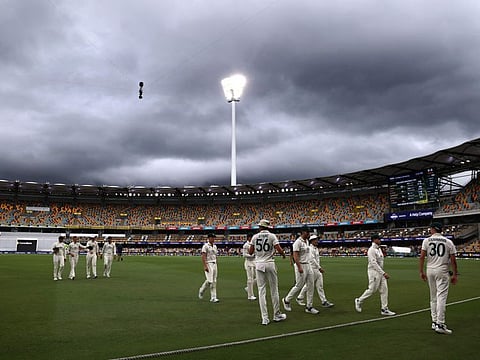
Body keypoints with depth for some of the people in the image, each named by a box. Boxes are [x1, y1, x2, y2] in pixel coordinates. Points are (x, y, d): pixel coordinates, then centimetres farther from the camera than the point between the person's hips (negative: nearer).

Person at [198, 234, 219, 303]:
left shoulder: (215, 246, 15)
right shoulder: (205, 246, -8)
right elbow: (203, 257, -14)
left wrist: (215, 266, 16)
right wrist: (205, 266, -23)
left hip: (214, 264, 7)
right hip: (208, 264, -7)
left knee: (214, 281, 4)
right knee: (209, 280, -14)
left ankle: (213, 298, 6)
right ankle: (201, 291, 13)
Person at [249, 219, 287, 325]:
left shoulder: (255, 237, 3)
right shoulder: (272, 236, -2)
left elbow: (250, 252, 4)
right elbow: (279, 250, -11)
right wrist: (283, 254, 10)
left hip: (258, 264, 2)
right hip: (269, 264, -2)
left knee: (261, 290, 4)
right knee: (274, 290, 9)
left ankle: (265, 318, 2)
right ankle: (277, 315, 19)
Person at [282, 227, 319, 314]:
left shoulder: (306, 241, 13)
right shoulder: (298, 242, -14)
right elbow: (295, 256, -20)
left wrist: (308, 265, 20)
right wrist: (299, 267, -27)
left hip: (308, 265, 9)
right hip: (301, 266, -9)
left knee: (310, 286, 6)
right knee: (299, 286, -3)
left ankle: (309, 307, 12)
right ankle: (286, 300, 17)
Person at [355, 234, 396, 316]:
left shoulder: (379, 249, 13)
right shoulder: (372, 250, -16)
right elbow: (374, 263, -23)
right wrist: (384, 273, -25)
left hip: (380, 272, 9)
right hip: (374, 272, -9)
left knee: (384, 290, 4)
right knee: (372, 290, -3)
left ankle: (384, 309, 8)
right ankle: (359, 301, 16)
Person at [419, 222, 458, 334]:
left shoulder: (426, 240, 3)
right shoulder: (449, 242, 1)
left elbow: (422, 257, -4)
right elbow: (453, 260, -2)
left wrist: (421, 271, 3)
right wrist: (454, 274, 6)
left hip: (430, 270, 3)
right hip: (442, 271, -3)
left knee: (433, 297, 13)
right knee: (441, 297, -6)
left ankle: (434, 322, 18)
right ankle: (440, 324, -10)